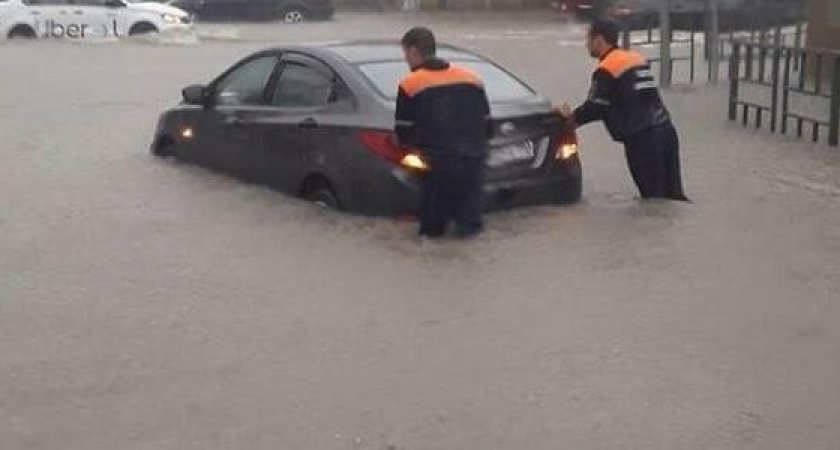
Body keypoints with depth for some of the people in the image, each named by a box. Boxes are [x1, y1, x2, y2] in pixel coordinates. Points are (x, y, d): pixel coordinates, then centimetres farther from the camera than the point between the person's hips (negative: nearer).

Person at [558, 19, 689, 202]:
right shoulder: (637, 58, 18)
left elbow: (595, 107, -12)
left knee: (654, 198, -2)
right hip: (666, 130, 8)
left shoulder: (606, 69, -7)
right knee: (673, 195, 11)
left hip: (642, 139, -8)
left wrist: (571, 117, 9)